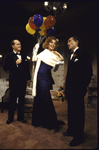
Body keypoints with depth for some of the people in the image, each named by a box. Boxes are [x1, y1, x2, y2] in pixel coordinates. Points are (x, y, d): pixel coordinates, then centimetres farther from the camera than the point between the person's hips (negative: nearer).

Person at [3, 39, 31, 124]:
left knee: (21, 100, 10)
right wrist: (16, 63, -16)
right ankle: (10, 118, 22)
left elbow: (27, 68, 16)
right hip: (14, 81, -3)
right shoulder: (9, 56, 1)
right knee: (12, 100, 6)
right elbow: (5, 68, -9)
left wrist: (28, 78, 11)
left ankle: (20, 117, 24)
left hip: (23, 81, 4)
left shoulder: (24, 57, 14)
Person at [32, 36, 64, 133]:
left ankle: (53, 124, 10)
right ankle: (39, 121, 31)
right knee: (38, 99, 12)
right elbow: (34, 59, 22)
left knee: (46, 100, -6)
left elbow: (54, 69, -2)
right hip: (39, 77, 6)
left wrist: (57, 65, -22)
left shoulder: (55, 55, -1)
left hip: (46, 78, -6)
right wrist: (35, 49, 14)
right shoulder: (43, 53, 14)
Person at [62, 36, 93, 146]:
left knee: (78, 112, 3)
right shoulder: (71, 56, 17)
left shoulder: (83, 54, -8)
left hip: (78, 90, -8)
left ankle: (78, 137, 18)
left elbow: (88, 73, -13)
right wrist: (67, 88, 13)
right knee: (71, 111, 18)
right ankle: (71, 130, 35)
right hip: (70, 90, 8)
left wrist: (82, 87, -16)